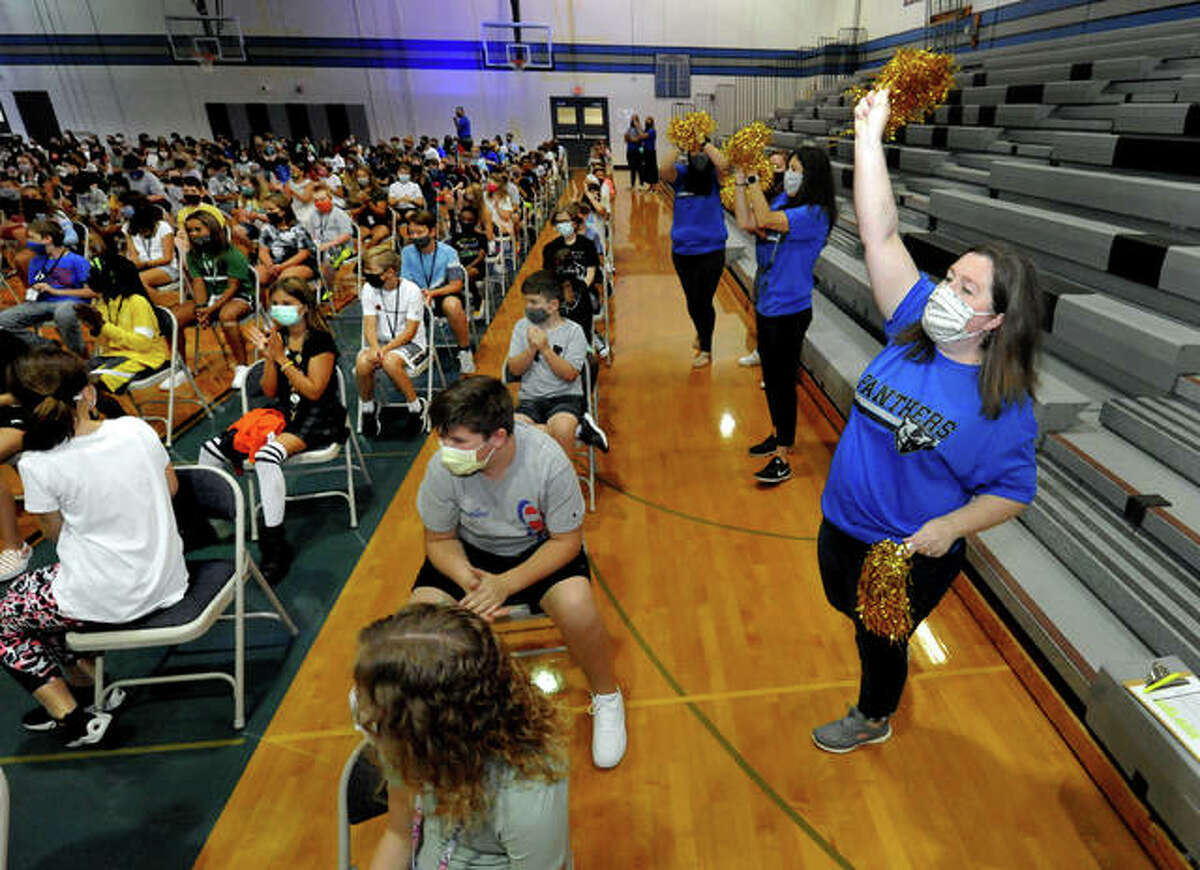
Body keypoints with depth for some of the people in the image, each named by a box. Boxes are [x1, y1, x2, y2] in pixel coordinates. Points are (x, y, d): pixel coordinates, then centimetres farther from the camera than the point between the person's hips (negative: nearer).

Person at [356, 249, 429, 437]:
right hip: (381, 342, 4)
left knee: (390, 361, -36)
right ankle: (368, 408, -1)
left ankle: (417, 407, -13)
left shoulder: (411, 290, -13)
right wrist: (375, 349, -26)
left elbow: (409, 332, -14)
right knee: (362, 362, -28)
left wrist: (385, 349, -25)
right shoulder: (369, 289, -1)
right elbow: (369, 325, -5)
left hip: (411, 344, -4)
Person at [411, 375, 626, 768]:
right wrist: (468, 579, -27)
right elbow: (440, 540, -6)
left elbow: (566, 541, -17)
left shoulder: (548, 461, -29)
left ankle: (607, 697, 1)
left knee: (576, 605, -31)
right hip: (473, 552, 3)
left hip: (541, 548, -2)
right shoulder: (442, 469, -23)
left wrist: (505, 583, -28)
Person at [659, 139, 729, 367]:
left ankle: (706, 349, 20)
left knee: (703, 300, 2)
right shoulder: (680, 175, 0)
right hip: (682, 249, 3)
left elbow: (723, 164, -25)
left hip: (711, 249, -3)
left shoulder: (714, 177, -3)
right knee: (692, 300, 18)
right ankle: (701, 332, 46)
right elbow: (663, 169, -20)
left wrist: (705, 143, -17)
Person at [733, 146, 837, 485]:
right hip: (766, 304, 8)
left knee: (783, 381, -2)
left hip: (789, 311, -8)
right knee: (770, 376, 19)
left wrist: (753, 178, -22)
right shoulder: (783, 201, 6)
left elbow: (765, 221, -29)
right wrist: (739, 179, -2)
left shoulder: (815, 214, -18)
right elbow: (746, 222, 0)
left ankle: (782, 459, 8)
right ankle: (779, 434, 38)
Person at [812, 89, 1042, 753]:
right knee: (849, 609, 29)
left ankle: (873, 718, 51)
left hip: (913, 555, -5)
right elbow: (880, 234, -16)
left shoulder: (1006, 406, -21)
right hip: (842, 525, 5)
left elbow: (1013, 491, -13)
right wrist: (869, 138, -21)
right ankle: (890, 668, 61)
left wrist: (951, 526, -30)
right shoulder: (913, 327, -12)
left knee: (881, 639, 20)